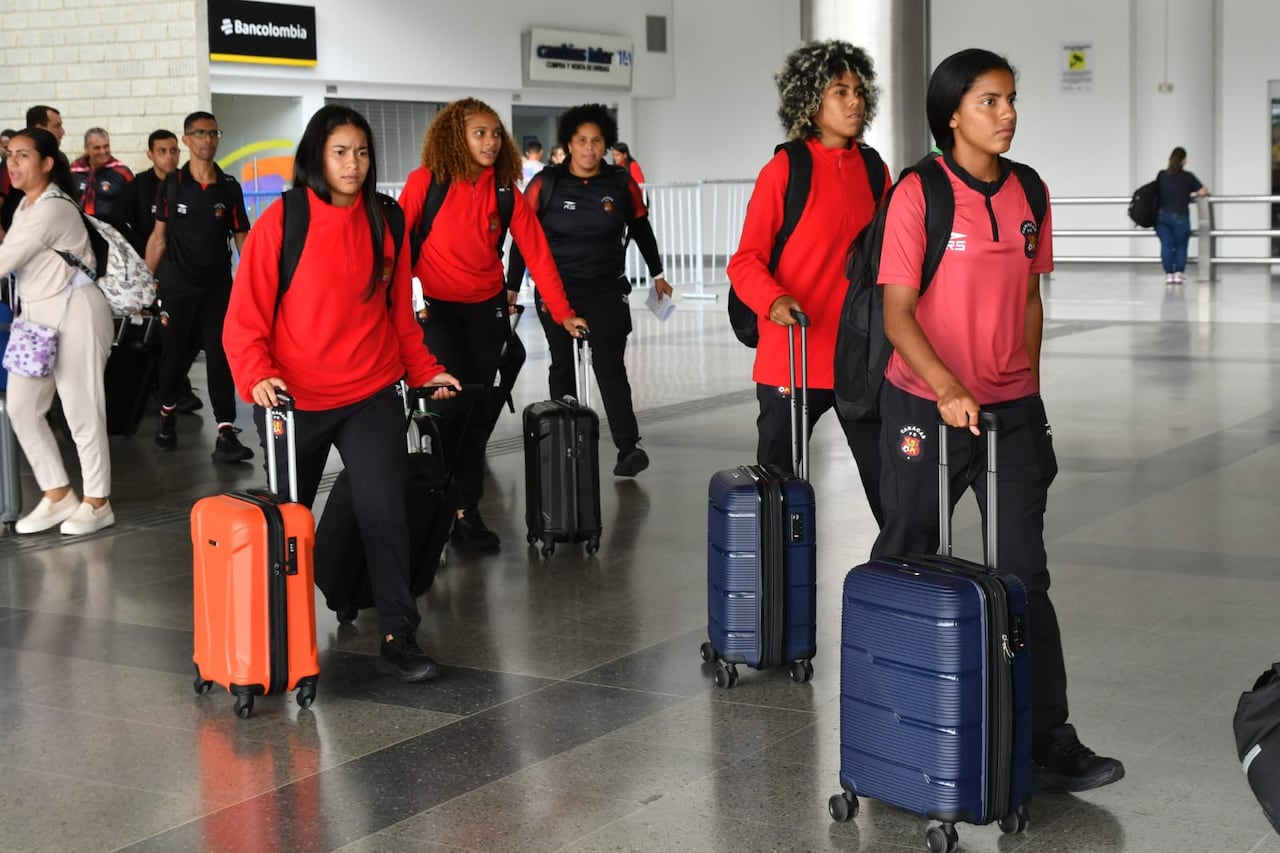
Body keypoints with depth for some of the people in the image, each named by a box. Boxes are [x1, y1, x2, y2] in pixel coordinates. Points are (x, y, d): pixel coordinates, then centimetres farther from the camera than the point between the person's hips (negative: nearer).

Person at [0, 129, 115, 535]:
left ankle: (97, 502, 10)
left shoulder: (52, 209, -18)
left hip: (73, 313, -10)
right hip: (37, 315, 10)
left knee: (80, 410, -2)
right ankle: (58, 496, 17)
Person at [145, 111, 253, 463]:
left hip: (218, 288, 0)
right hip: (176, 288, 0)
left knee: (221, 359, -5)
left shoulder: (229, 187, 4)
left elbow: (242, 239, 5)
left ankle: (226, 434, -7)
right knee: (174, 356, 9)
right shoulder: (171, 184, 2)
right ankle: (167, 415, 33)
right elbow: (159, 237, 6)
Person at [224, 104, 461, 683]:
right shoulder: (281, 221, -7)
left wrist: (425, 371, 7)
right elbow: (245, 314, -8)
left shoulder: (384, 224, 4)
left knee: (385, 511, -7)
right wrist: (257, 376, -22)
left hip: (372, 396, 2)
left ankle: (398, 639, -2)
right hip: (294, 401, -2)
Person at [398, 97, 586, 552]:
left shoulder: (505, 189, 0)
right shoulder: (426, 181, -10)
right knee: (451, 402, -12)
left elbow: (535, 250, -1)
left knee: (478, 409, 6)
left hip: (486, 309, 4)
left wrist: (561, 310, -3)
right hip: (437, 309, -4)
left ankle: (466, 510, 17)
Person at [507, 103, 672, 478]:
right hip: (556, 290, 1)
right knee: (562, 366, 11)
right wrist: (512, 288, -1)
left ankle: (628, 447, -13)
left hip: (607, 290, 0)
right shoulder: (546, 183, -7)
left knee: (609, 365, -8)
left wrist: (657, 274, 20)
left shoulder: (621, 183, -3)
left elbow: (640, 228, 13)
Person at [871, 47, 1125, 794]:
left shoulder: (1028, 192, 5)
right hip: (926, 407, -4)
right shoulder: (918, 193, -10)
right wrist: (947, 388, -26)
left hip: (1013, 408, 4)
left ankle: (1048, 743, 3)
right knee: (907, 560, 10)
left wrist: (1027, 388, 12)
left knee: (1026, 573, 1)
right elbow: (897, 312, -13)